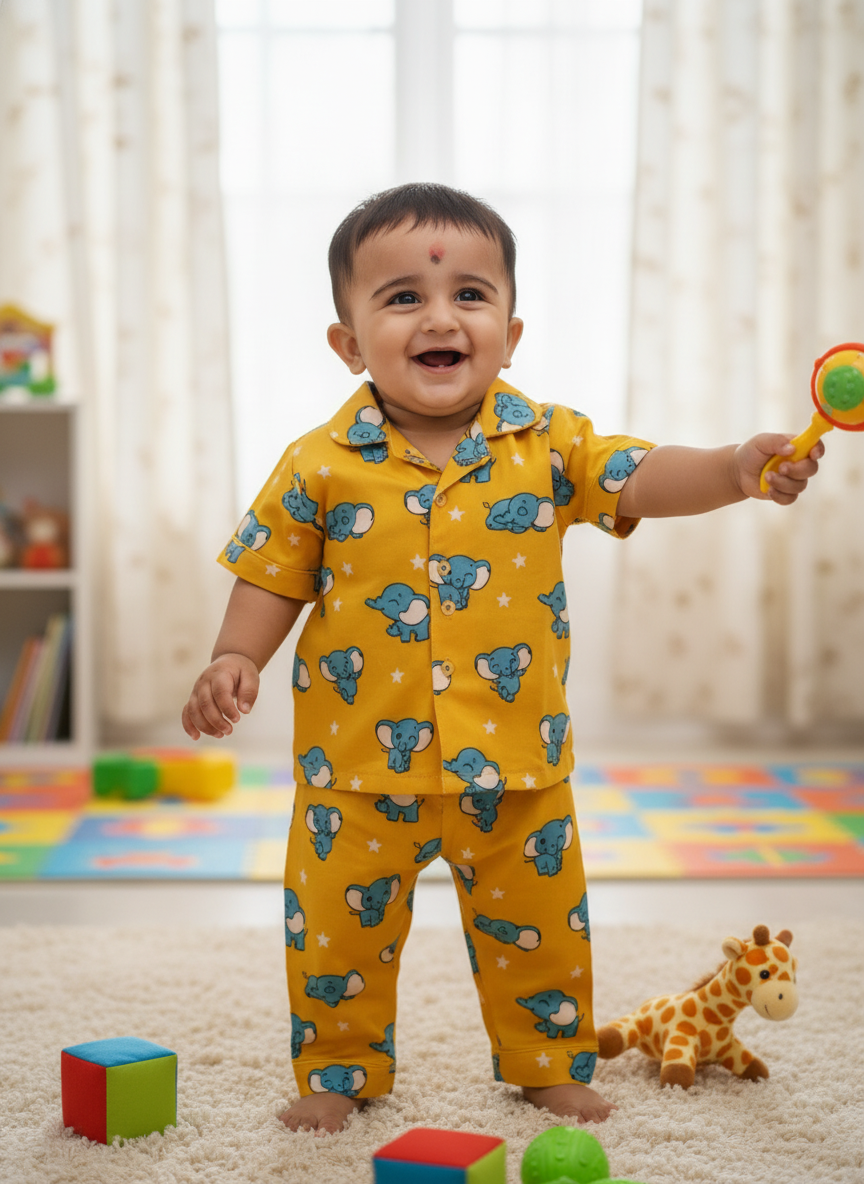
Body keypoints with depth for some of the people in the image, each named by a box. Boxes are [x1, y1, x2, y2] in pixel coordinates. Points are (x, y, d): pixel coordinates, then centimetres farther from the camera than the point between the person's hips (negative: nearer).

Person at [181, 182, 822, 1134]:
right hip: (361, 764, -1)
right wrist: (235, 660, -14)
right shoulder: (320, 466, -6)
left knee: (538, 925, 14)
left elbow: (642, 481, -7)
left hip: (514, 762, 1)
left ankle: (551, 1065, 36)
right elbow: (273, 578, 0)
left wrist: (736, 469, -24)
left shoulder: (547, 444, -3)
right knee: (339, 925, 10)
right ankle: (338, 1072, 32)